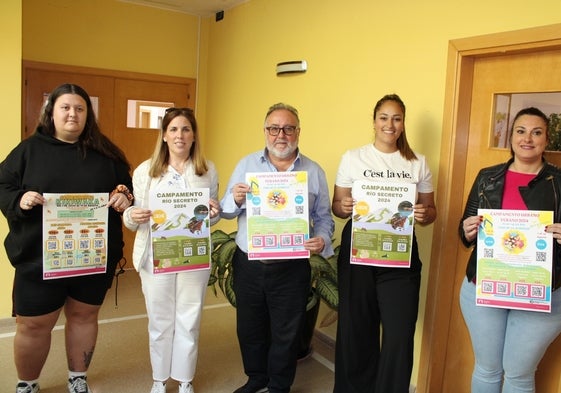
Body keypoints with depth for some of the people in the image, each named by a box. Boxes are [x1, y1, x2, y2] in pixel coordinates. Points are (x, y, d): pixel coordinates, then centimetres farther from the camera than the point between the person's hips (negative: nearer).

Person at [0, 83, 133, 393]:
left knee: (84, 316, 16)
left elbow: (128, 188, 9)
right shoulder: (29, 149, 2)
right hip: (39, 256, -1)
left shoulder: (105, 153, 5)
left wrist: (125, 198, -13)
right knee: (32, 325, 7)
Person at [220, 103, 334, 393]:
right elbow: (226, 211, 4)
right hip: (247, 265, 2)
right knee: (249, 328, 19)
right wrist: (235, 200, -18)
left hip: (292, 269, -1)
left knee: (286, 334, 13)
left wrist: (322, 239, -17)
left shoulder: (314, 172, -1)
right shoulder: (246, 165, 2)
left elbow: (324, 217, 3)